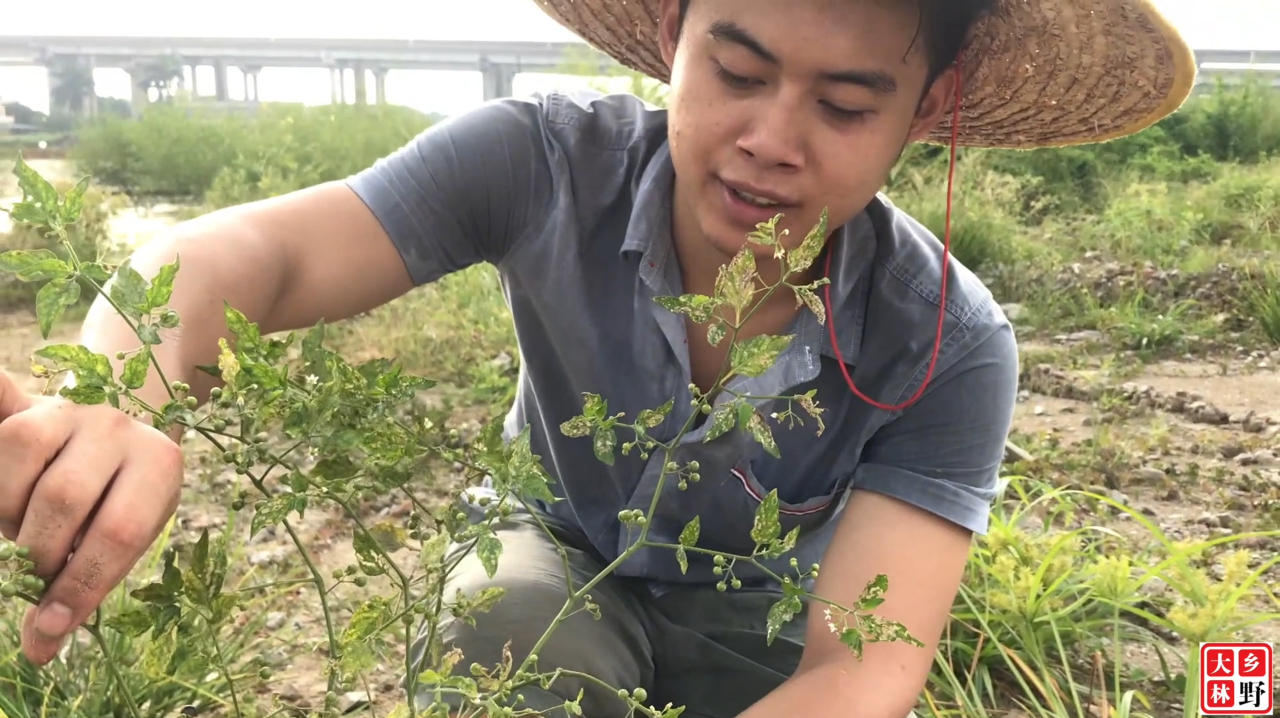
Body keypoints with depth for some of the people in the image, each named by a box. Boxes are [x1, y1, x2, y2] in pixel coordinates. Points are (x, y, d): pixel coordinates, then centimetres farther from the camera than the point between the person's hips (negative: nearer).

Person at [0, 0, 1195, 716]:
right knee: (510, 612, -34)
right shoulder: (547, 167, -26)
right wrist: (122, 406, -54)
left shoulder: (950, 349, -27)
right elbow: (250, 250, -32)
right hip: (561, 579, 0)